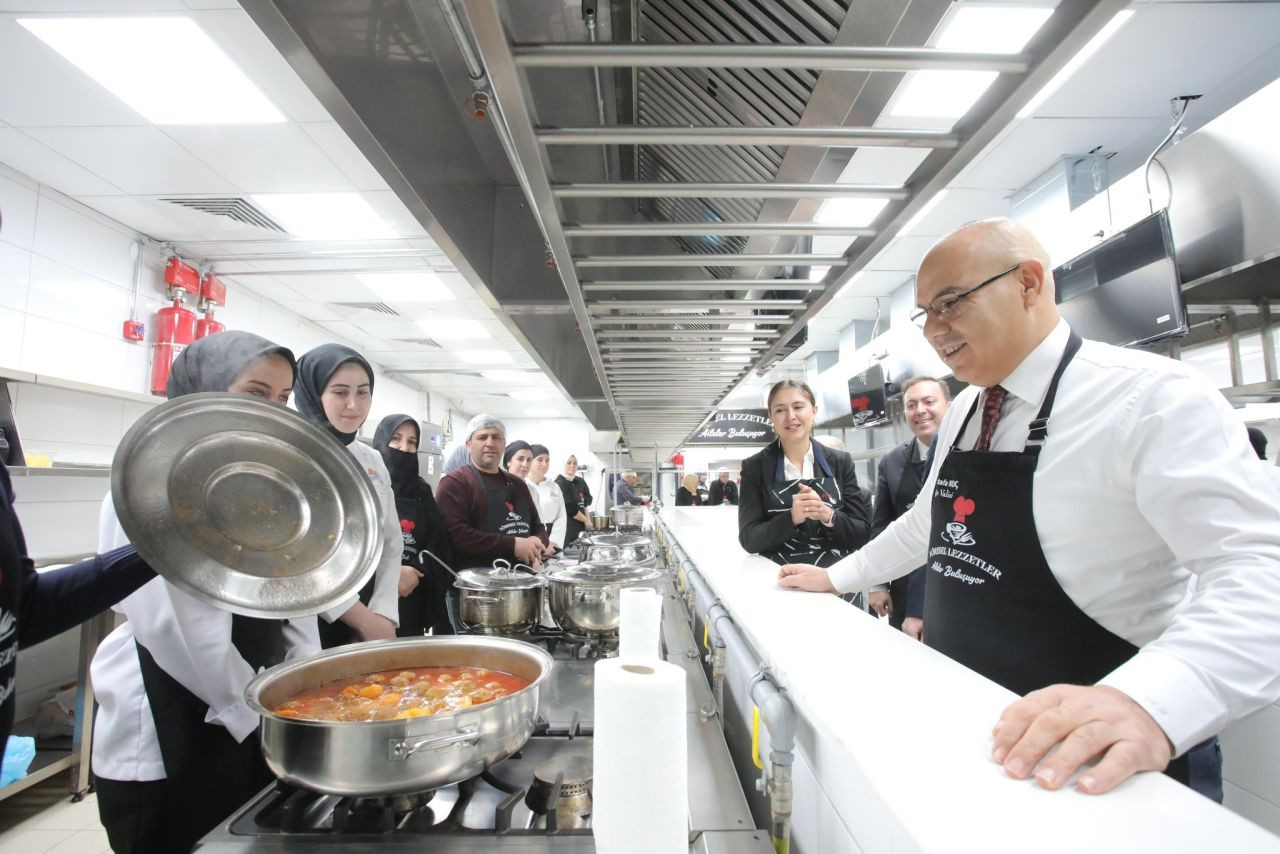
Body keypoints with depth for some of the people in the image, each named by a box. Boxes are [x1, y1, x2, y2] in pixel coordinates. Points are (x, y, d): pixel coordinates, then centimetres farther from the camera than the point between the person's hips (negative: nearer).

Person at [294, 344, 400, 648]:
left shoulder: (373, 460, 7)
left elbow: (391, 543, 7)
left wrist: (382, 616, -6)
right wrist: (363, 619, -13)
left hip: (371, 614, 5)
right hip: (310, 619, -5)